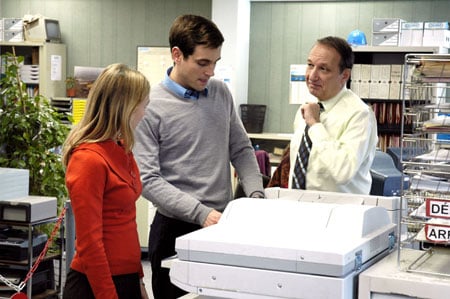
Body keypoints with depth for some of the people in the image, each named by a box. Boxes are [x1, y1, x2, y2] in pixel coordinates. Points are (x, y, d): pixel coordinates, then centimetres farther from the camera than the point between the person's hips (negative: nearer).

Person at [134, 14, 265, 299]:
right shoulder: (151, 107, -12)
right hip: (177, 229, -5)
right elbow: (148, 179, -16)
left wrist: (256, 195, -3)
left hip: (224, 224, 5)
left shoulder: (221, 93, 5)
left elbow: (241, 149, 12)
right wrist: (201, 213, -23)